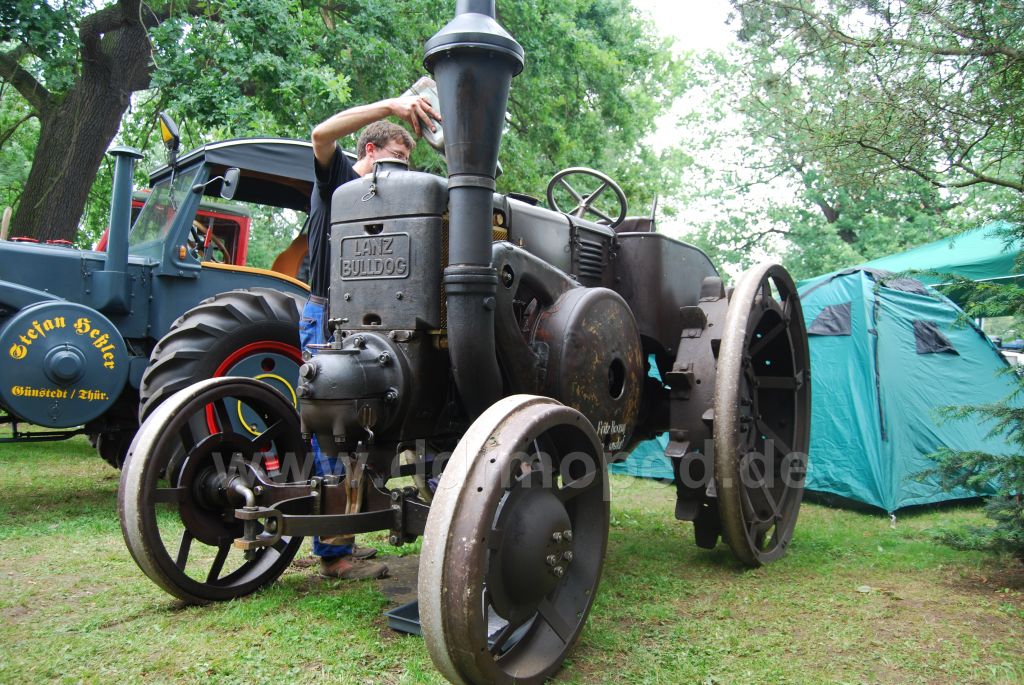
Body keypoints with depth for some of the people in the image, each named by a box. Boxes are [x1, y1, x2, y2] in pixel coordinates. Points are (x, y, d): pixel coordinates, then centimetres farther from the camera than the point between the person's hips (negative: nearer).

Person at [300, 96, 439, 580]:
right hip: (327, 315, -8)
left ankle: (337, 538, 19)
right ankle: (332, 551, -5)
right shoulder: (336, 175, 2)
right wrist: (391, 105, -26)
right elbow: (322, 133, -19)